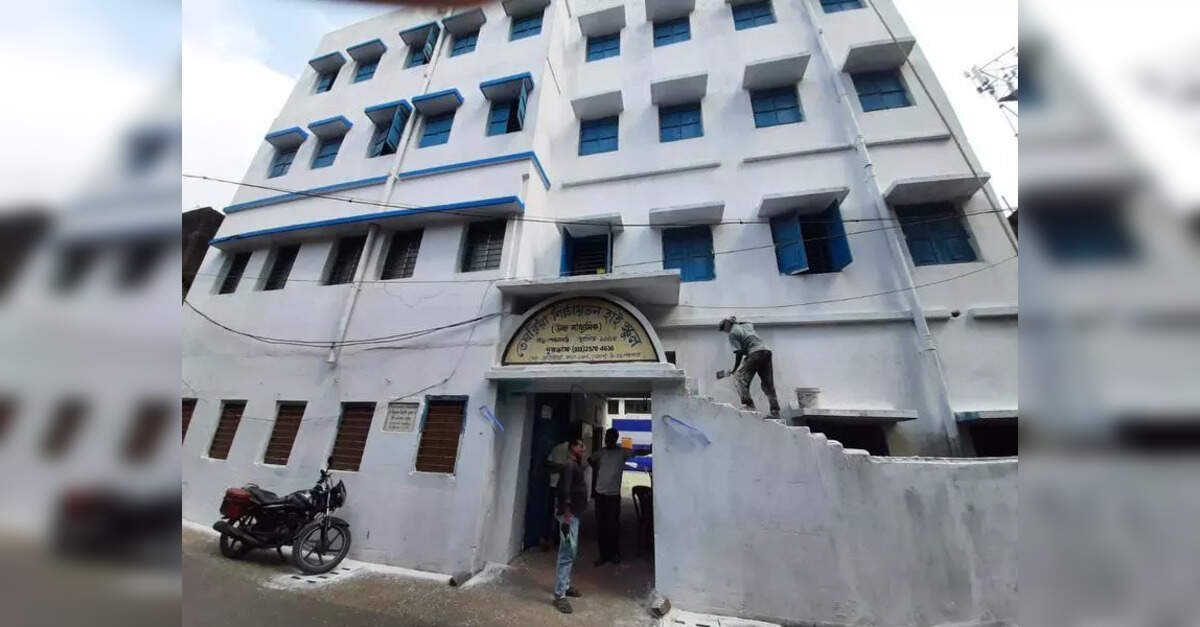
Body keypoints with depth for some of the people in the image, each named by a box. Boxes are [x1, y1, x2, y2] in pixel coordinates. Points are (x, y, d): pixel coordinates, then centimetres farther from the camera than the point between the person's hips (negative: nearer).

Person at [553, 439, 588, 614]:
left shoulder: (578, 465, 13)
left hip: (575, 514, 10)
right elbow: (565, 492, -23)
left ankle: (565, 586, 30)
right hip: (569, 515, -10)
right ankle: (559, 595, 0)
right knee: (567, 553, -6)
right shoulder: (570, 465, -17)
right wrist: (566, 516, -25)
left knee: (572, 553, 18)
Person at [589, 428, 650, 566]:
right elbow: (590, 461, 20)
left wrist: (650, 449, -30)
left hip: (614, 494, -2)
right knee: (600, 525, 9)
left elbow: (640, 452, -12)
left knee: (613, 525, 6)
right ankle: (603, 554, 22)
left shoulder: (623, 452, -5)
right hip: (600, 493, 3)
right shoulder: (600, 453, 2)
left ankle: (615, 554, 24)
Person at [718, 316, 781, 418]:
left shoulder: (732, 333, 2)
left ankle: (748, 404, -18)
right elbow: (751, 324, 52)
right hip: (767, 351, 8)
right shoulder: (746, 325, 24)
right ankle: (775, 411, 12)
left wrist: (734, 369, 1)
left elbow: (739, 352, -6)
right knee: (768, 383, 12)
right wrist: (737, 322, 50)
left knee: (739, 377, -5)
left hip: (756, 353, -8)